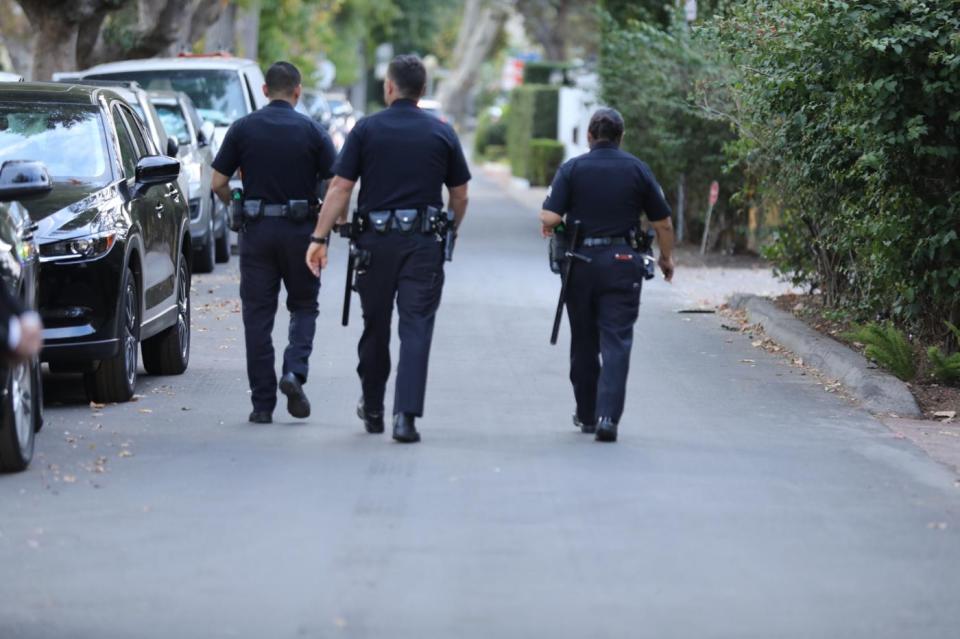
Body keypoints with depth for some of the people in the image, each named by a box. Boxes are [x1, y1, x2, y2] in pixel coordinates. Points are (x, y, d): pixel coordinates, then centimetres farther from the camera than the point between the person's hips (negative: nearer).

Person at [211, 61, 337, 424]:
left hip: (257, 230, 1)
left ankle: (262, 404, 4)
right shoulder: (311, 131, -3)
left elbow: (218, 183, -1)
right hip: (300, 230, -1)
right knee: (304, 306, 15)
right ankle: (294, 371, -9)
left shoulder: (243, 129, 0)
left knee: (258, 315, 5)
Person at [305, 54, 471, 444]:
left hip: (375, 240, 1)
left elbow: (340, 188, -5)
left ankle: (373, 410, 29)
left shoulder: (366, 130, 0)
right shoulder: (442, 134, 3)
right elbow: (460, 196, 8)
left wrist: (319, 238, -4)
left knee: (375, 327, 15)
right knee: (416, 329, -3)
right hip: (423, 243, 0)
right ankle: (406, 415, -16)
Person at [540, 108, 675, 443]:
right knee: (616, 341, -4)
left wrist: (548, 227, 13)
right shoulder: (637, 170, 1)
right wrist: (667, 257, 19)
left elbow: (550, 217, -11)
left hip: (581, 262, 1)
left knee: (584, 342, 14)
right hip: (622, 262, -1)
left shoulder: (572, 169, -2)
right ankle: (608, 416, -17)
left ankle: (587, 415, 24)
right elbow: (662, 222, 3)